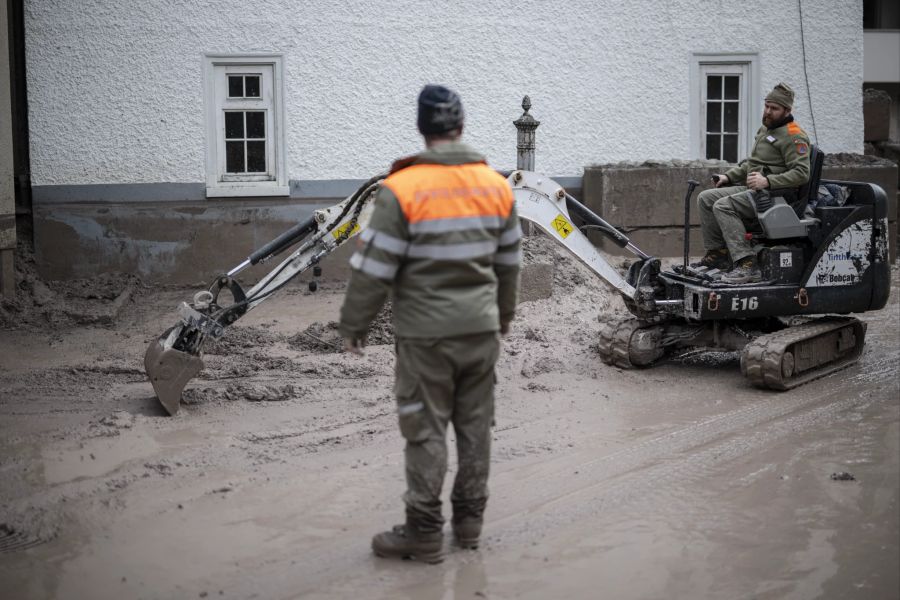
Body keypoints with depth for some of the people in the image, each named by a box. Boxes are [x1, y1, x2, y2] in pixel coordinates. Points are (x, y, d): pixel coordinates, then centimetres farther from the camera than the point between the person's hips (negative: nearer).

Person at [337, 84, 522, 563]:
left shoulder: (403, 189, -15)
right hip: (482, 328, 5)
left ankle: (424, 532, 9)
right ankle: (469, 519, 24)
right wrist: (504, 314, 28)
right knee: (475, 424, 14)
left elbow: (373, 268, -13)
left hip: (426, 334, -5)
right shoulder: (496, 185, 3)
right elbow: (508, 262, 13)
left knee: (426, 431, 2)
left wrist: (353, 325, -1)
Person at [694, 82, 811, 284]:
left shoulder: (793, 136, -10)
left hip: (773, 194, -10)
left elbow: (801, 173, -20)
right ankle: (717, 253, 6)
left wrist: (767, 181, -28)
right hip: (751, 189, 10)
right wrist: (729, 176, 18)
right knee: (705, 198, 5)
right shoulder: (765, 129, 20)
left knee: (723, 205, -29)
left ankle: (747, 264, -36)